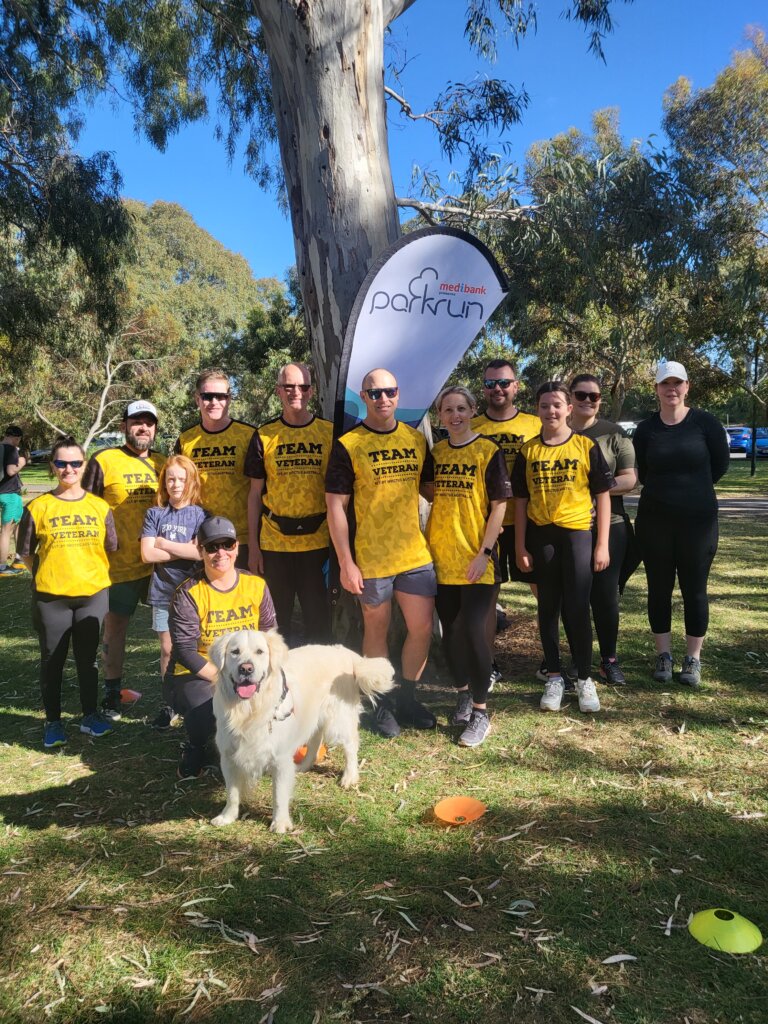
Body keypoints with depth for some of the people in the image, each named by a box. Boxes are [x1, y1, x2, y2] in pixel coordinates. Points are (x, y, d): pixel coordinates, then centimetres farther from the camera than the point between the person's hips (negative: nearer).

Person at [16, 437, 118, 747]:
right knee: (52, 660, 10)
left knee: (87, 658, 13)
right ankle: (53, 721, 23)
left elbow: (111, 549, 9)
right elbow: (26, 552, 3)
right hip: (50, 596, -1)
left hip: (93, 594, 1)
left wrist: (92, 573, 4)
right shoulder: (38, 507, -5)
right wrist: (49, 575, 1)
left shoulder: (100, 506, 1)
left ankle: (90, 715, 27)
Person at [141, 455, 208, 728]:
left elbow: (199, 552, -15)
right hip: (163, 592, 2)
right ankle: (169, 703, 21)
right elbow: (147, 554, -5)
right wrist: (184, 550, -8)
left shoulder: (200, 515, -1)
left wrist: (163, 543, -8)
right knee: (167, 650, 8)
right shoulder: (155, 514, 4)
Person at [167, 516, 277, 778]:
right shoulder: (188, 593, -9)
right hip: (196, 675, -3)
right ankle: (197, 751, 6)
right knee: (206, 712, -34)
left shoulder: (257, 586, 2)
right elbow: (185, 651, -13)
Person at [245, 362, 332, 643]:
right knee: (275, 619, 11)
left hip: (318, 542, -1)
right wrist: (252, 545, 2)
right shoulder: (264, 436, 4)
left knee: (318, 618, 8)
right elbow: (255, 493, 6)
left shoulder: (329, 433, 2)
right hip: (274, 543, 1)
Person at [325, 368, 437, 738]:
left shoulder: (416, 439, 6)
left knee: (422, 628, 7)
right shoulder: (347, 445, -7)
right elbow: (335, 506, -8)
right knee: (376, 629, 10)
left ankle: (406, 697, 28)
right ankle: (383, 704, 28)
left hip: (416, 554, 4)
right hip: (370, 559, -4)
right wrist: (345, 563, -11)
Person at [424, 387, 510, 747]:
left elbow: (499, 505, -6)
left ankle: (480, 712, 7)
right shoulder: (434, 453, 8)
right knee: (450, 630, 11)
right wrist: (427, 545, 6)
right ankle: (463, 693, 33)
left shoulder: (489, 451, -4)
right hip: (440, 557, 4)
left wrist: (484, 552, -13)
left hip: (475, 559, -4)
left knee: (472, 629, -9)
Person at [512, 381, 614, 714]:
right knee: (548, 608, 10)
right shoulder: (528, 451, 3)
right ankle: (554, 677, 22)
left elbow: (602, 496, 0)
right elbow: (520, 501, 5)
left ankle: (584, 679, 17)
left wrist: (602, 545, -4)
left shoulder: (587, 446, -1)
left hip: (577, 533, -2)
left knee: (577, 609, 0)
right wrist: (520, 547, 1)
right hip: (540, 536, 2)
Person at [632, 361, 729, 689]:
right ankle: (663, 655, 20)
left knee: (694, 590, 5)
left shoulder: (704, 422, -3)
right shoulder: (645, 429, 2)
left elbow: (721, 462, 5)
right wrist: (668, 489, 2)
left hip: (698, 520, -1)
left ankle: (693, 659, 17)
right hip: (654, 521, 2)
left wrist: (694, 487, 9)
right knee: (659, 589, 7)